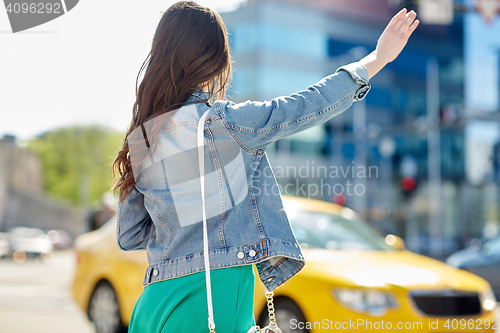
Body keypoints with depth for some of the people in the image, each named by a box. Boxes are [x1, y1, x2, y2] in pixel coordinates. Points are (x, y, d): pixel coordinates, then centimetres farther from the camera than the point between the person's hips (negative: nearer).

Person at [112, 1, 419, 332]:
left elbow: (128, 236, 13)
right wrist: (378, 58, 2)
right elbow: (309, 106, -7)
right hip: (216, 294, -7)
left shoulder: (139, 139, 8)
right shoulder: (220, 121, -12)